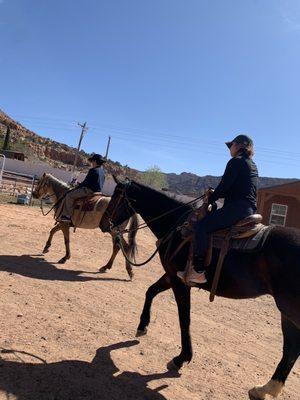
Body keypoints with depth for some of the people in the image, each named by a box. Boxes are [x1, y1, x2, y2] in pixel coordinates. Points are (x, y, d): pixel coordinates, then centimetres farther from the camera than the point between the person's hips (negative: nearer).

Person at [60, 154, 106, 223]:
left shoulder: (93, 170, -13)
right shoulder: (102, 171, 14)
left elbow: (85, 182, -11)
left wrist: (77, 187, 6)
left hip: (89, 190, -10)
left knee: (69, 195, -6)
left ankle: (69, 216, -10)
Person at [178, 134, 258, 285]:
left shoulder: (235, 162, -6)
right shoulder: (252, 165, 23)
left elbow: (224, 186, -10)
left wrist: (210, 199, 6)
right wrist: (215, 193, 19)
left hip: (237, 207, -11)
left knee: (201, 226, -15)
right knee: (207, 223, 23)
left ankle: (199, 272, -18)